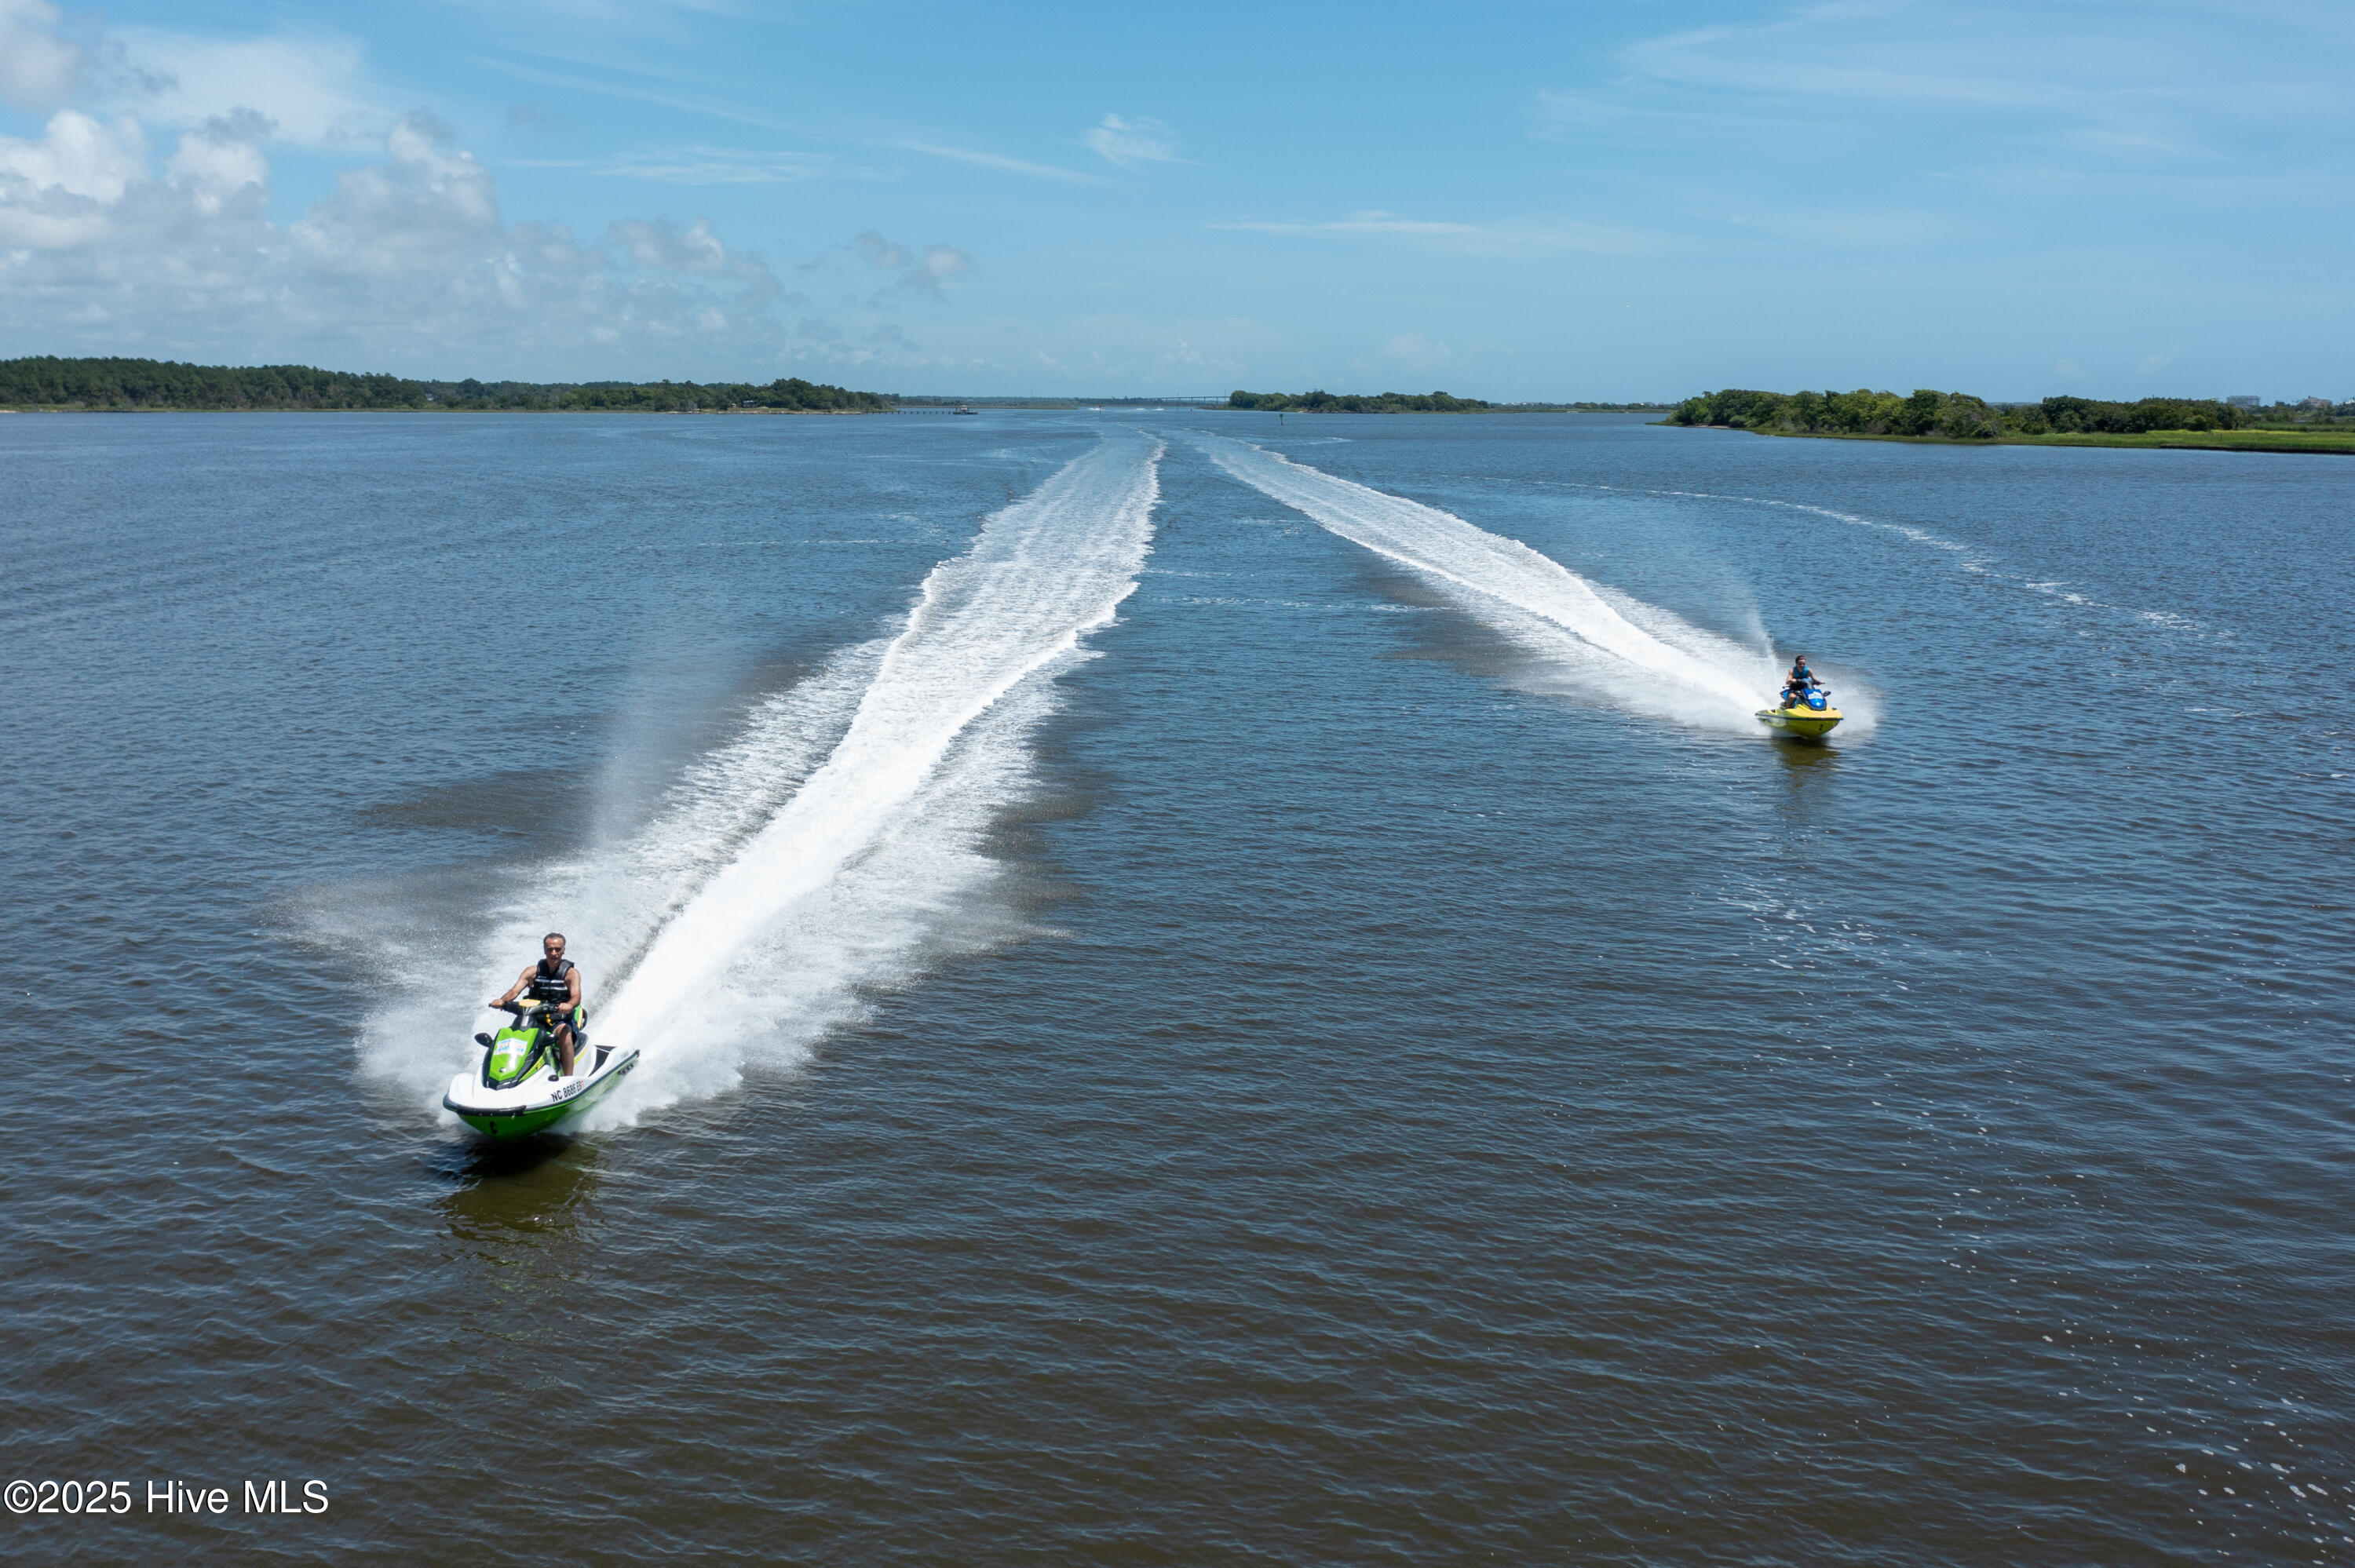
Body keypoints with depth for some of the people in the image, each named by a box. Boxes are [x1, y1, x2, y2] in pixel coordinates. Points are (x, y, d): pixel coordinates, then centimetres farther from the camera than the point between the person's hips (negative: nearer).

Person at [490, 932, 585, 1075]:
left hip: (561, 1021, -3)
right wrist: (502, 1000, -27)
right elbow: (515, 990, -3)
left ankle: (568, 1079, -40)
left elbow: (576, 997, -17)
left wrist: (569, 1005, -42)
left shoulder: (571, 972, -1)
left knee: (565, 1035, -36)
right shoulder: (533, 971, 8)